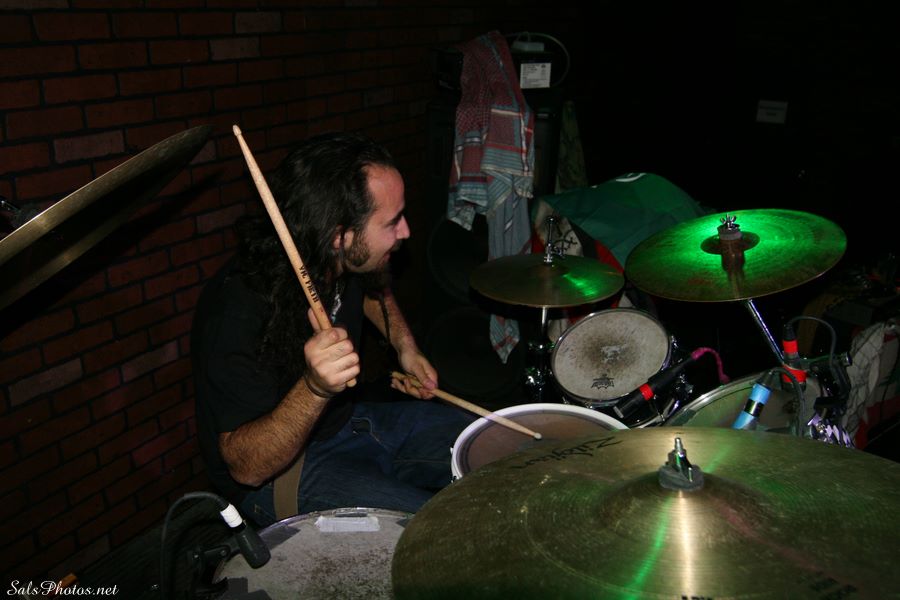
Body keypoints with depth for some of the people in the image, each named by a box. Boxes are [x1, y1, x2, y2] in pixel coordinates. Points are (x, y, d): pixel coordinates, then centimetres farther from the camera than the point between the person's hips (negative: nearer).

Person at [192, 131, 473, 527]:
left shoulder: (348, 257, -10)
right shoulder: (239, 312, -33)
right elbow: (246, 468, -28)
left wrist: (405, 346, 1)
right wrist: (314, 389, -44)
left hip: (351, 413, 8)